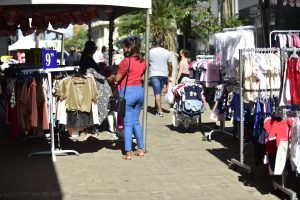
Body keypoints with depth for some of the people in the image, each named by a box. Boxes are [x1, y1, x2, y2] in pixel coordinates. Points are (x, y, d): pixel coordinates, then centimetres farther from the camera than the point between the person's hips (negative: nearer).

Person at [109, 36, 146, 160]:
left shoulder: (126, 61, -14)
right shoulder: (143, 61, 6)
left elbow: (117, 78, -7)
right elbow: (140, 75, 11)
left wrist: (111, 77, 12)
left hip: (128, 91, -6)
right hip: (140, 90, 7)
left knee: (128, 123, -2)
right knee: (136, 121, 16)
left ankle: (128, 153, -1)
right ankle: (140, 149, 20)